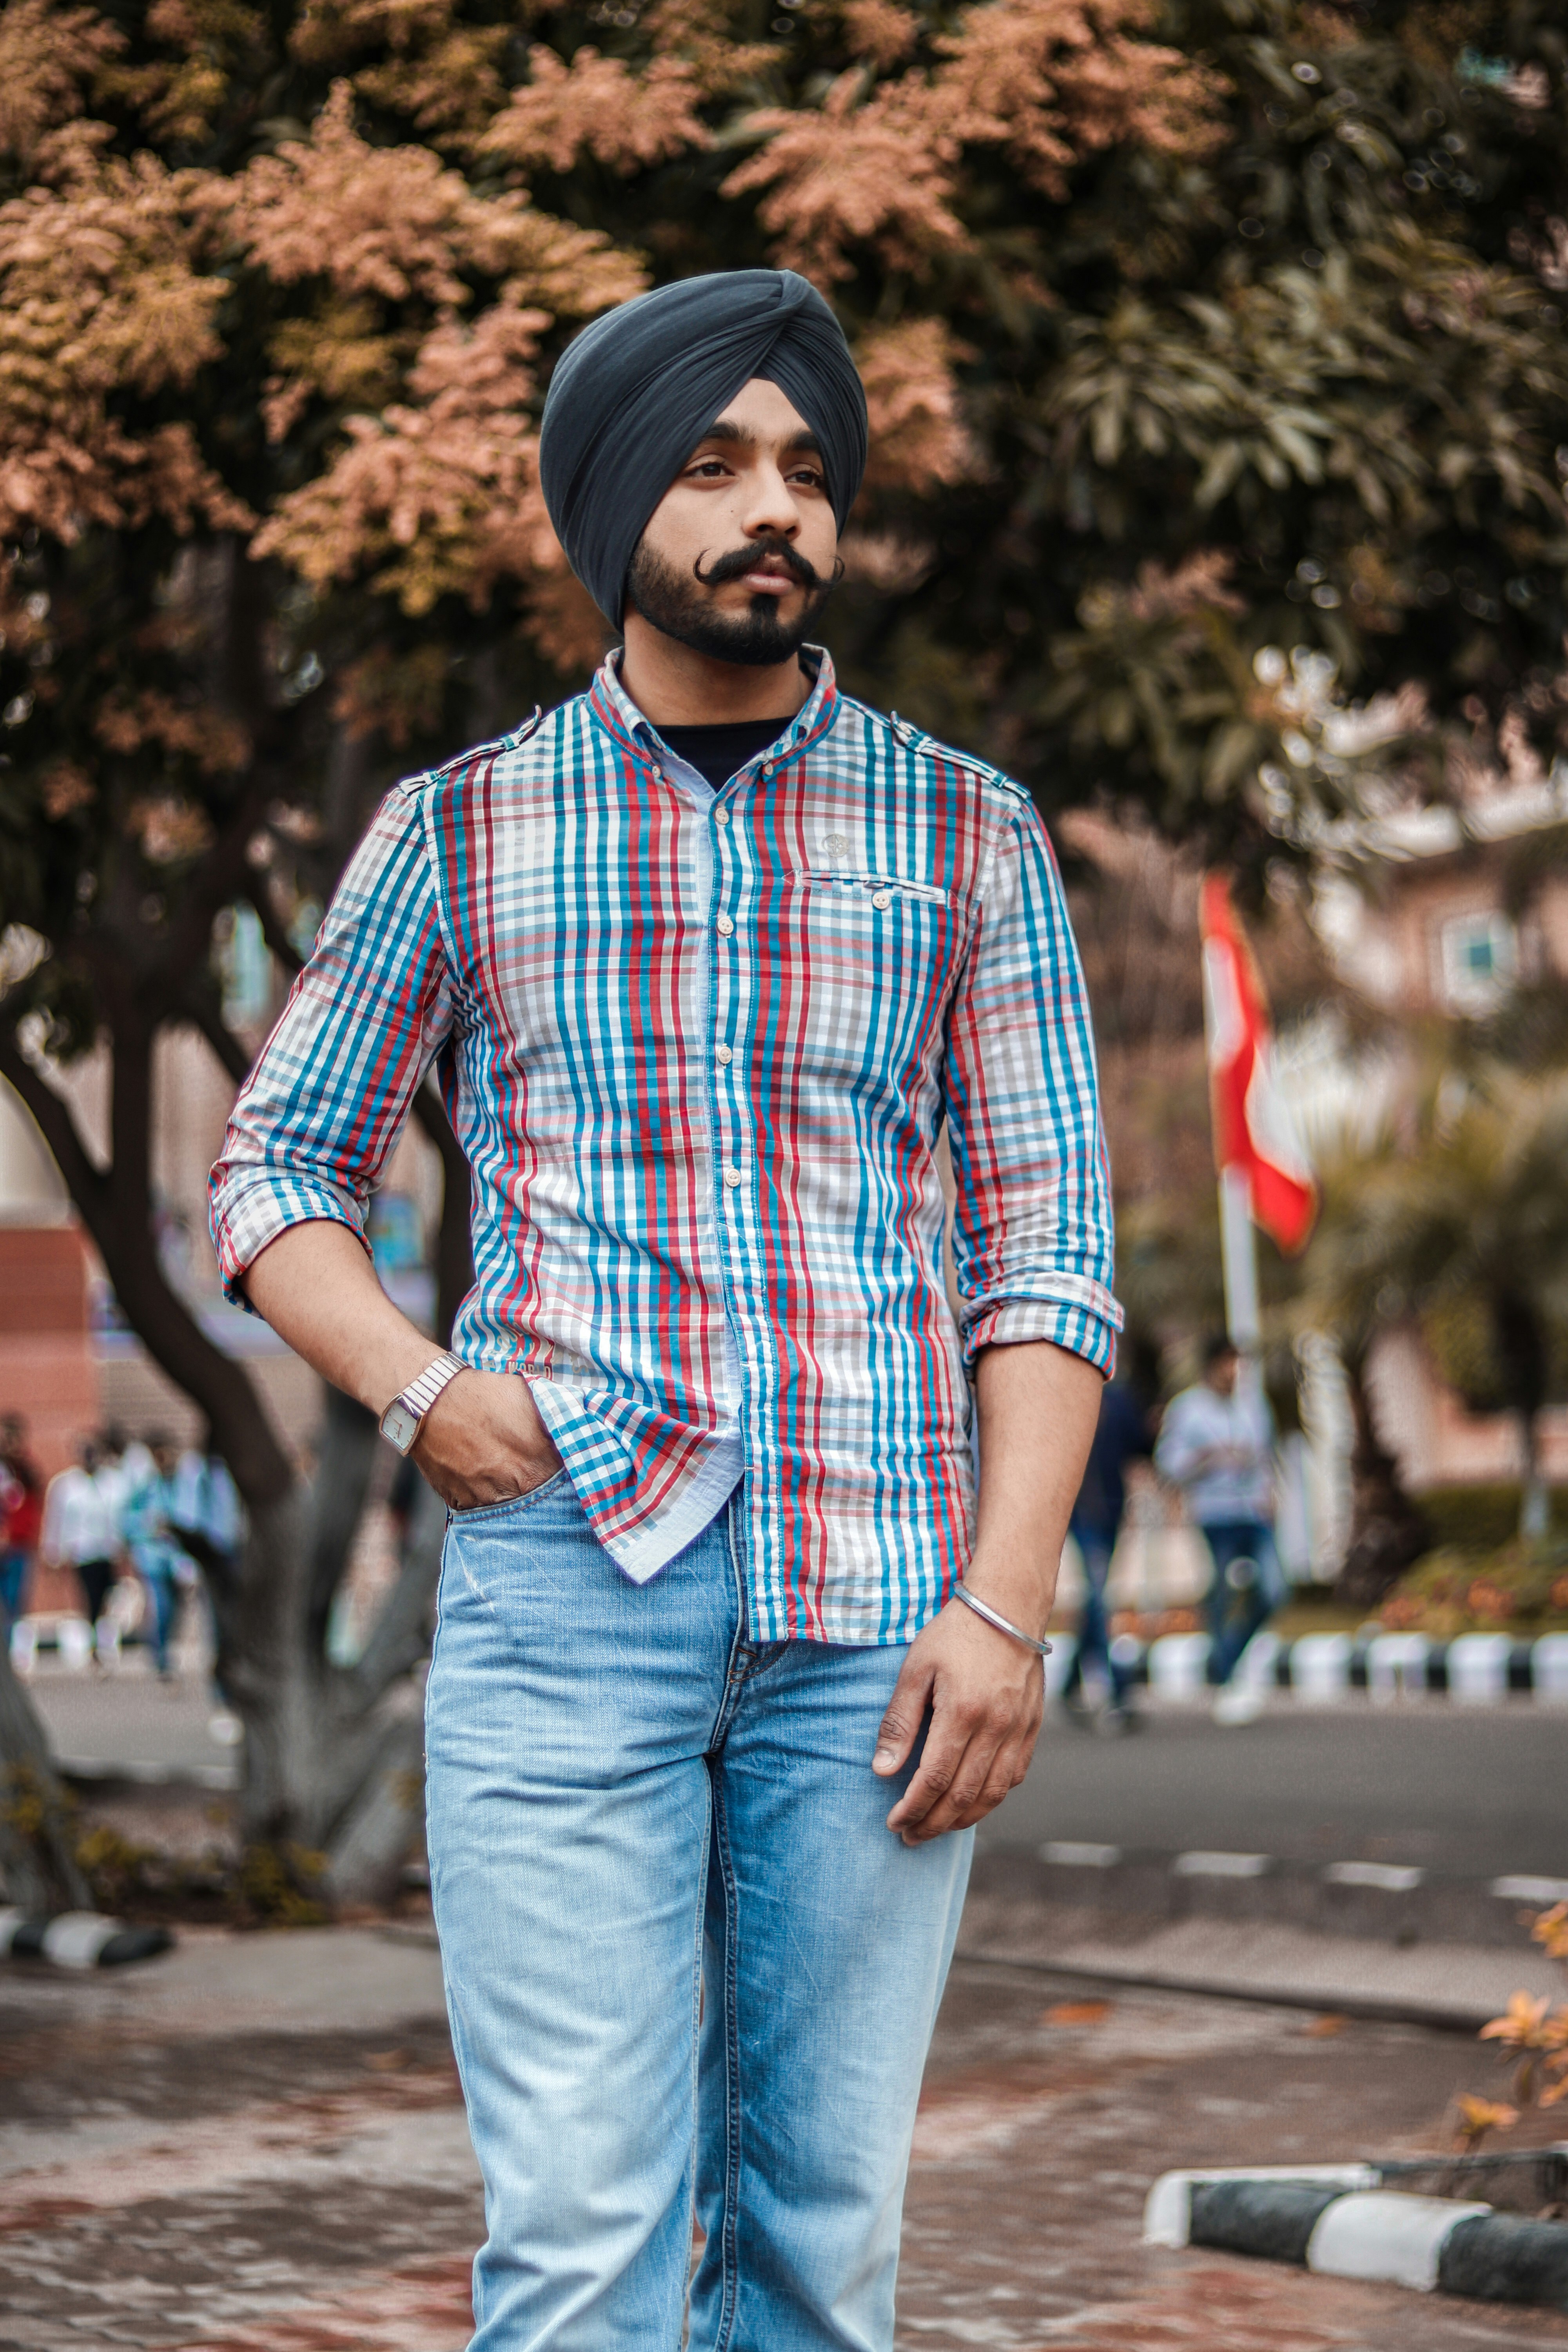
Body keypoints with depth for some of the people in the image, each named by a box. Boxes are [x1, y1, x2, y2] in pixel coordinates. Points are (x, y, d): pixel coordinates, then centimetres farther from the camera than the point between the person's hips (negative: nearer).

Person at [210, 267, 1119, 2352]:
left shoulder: (968, 832, 10)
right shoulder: (460, 829, 10)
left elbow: (1050, 1240, 6)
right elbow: (275, 1169, 15)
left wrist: (1006, 1603, -5)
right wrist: (418, 1392, -4)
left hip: (877, 1600, 1)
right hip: (561, 1574, -1)